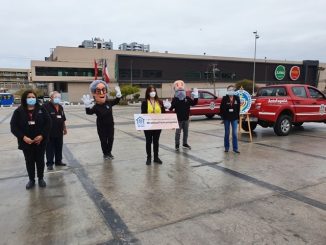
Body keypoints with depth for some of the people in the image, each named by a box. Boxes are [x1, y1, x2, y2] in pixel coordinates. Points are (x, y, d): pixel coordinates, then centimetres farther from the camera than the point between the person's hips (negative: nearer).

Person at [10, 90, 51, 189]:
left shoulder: (41, 109, -2)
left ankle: (41, 178, 29)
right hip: (26, 142, 0)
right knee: (29, 162, 12)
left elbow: (48, 123, -5)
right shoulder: (19, 111, -3)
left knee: (40, 161, 12)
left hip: (40, 141, 0)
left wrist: (42, 135, -16)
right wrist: (23, 137, -18)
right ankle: (31, 180, 28)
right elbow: (13, 126, -5)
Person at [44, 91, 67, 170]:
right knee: (50, 148, 3)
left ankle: (58, 161, 28)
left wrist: (64, 128, 18)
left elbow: (63, 119, 19)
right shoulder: (46, 106, -13)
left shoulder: (60, 107, 11)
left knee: (59, 148, 15)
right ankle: (49, 163, 13)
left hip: (59, 132, 7)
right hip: (50, 133, -7)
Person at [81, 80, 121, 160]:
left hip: (110, 125, 4)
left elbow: (116, 101, 12)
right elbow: (89, 112, -34)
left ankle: (109, 152, 28)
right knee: (103, 140, 5)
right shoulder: (96, 107, -19)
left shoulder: (109, 102, -5)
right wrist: (88, 106, -53)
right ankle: (105, 153, 23)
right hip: (101, 127, -4)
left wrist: (118, 96, -5)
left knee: (111, 139, 11)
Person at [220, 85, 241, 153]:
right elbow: (222, 108, -3)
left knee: (235, 133, 1)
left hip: (234, 118, 1)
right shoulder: (224, 98, -5)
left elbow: (238, 108, 3)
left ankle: (235, 148, 8)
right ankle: (226, 147, 20)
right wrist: (223, 117, -6)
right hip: (226, 118, -1)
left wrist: (238, 117, 0)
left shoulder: (237, 98, 1)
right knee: (227, 133, 9)